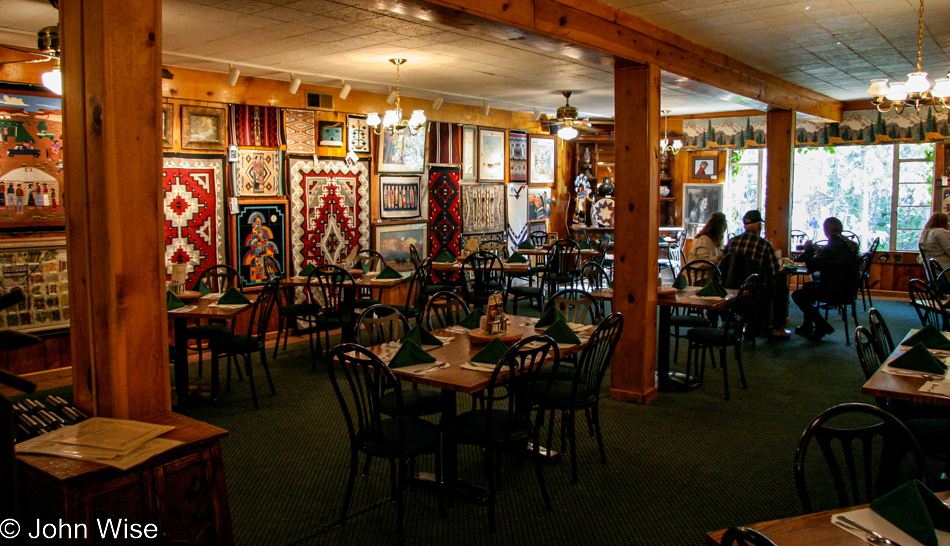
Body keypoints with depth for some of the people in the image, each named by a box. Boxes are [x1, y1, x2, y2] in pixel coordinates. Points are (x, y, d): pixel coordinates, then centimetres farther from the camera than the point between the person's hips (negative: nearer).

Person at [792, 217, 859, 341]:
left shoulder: (834, 246, -23)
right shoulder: (847, 244, 8)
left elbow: (812, 265, -21)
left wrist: (809, 249, -5)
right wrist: (819, 251, 15)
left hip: (837, 291, -11)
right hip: (847, 287, 11)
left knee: (797, 295, -2)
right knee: (807, 285, 28)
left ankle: (822, 326, 4)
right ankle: (807, 326, 32)